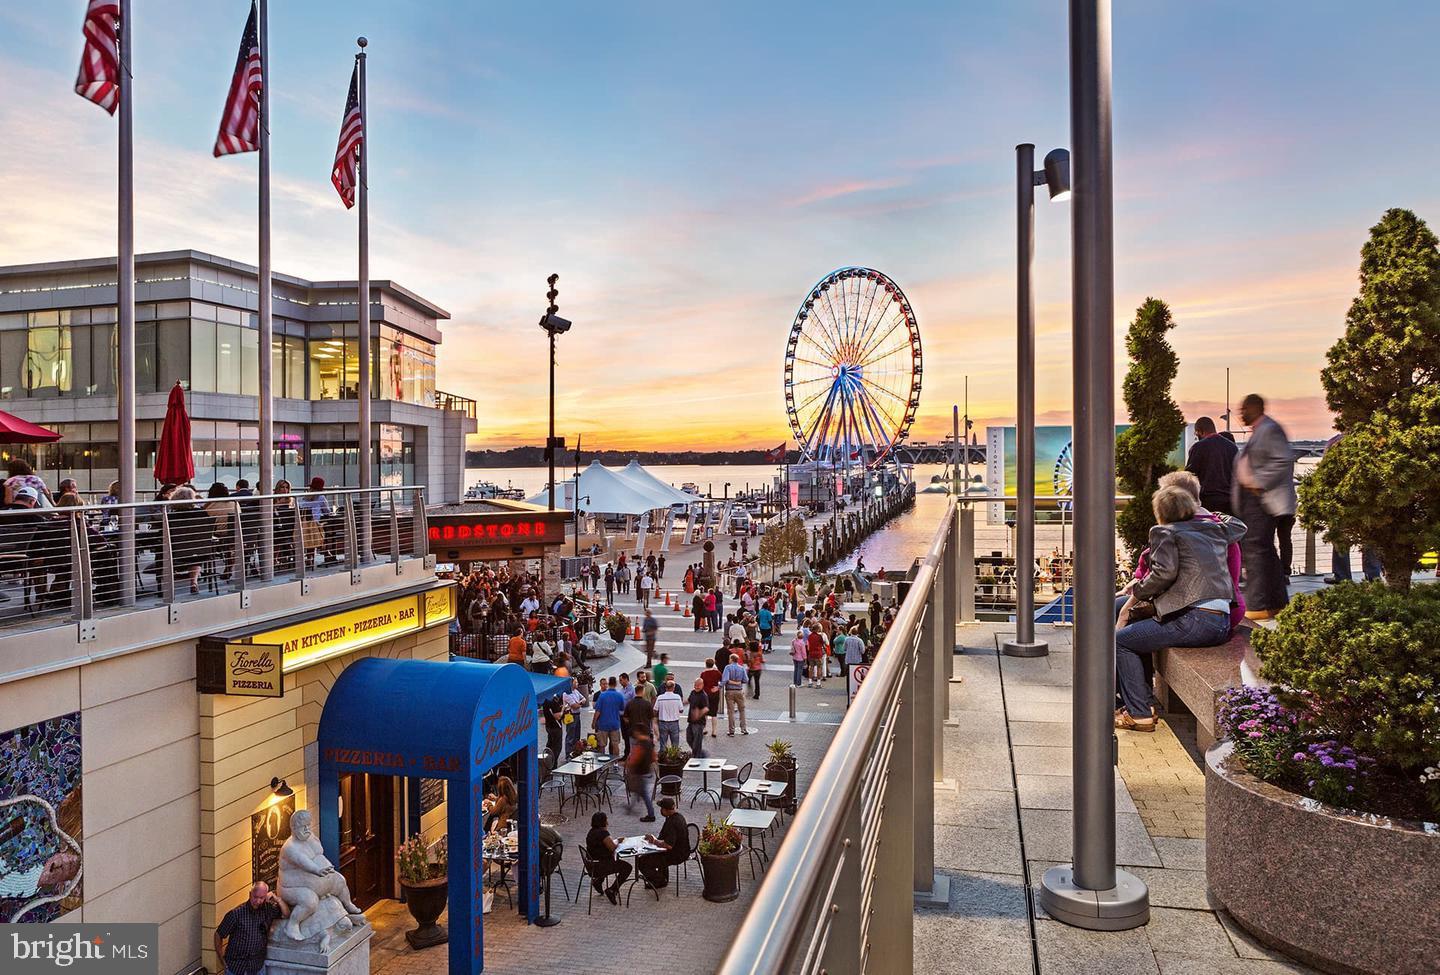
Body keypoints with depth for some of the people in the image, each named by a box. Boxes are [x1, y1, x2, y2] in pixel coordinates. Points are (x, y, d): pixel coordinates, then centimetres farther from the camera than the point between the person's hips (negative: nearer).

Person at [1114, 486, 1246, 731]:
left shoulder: (1165, 532, -1)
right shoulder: (1214, 529, 19)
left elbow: (1164, 572, -16)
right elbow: (1239, 526, 41)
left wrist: (1138, 590, 0)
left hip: (1194, 619, -9)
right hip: (1222, 623, 9)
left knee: (1120, 640, 3)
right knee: (1137, 629, 26)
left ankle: (1139, 714, 1)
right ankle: (1146, 700, 28)